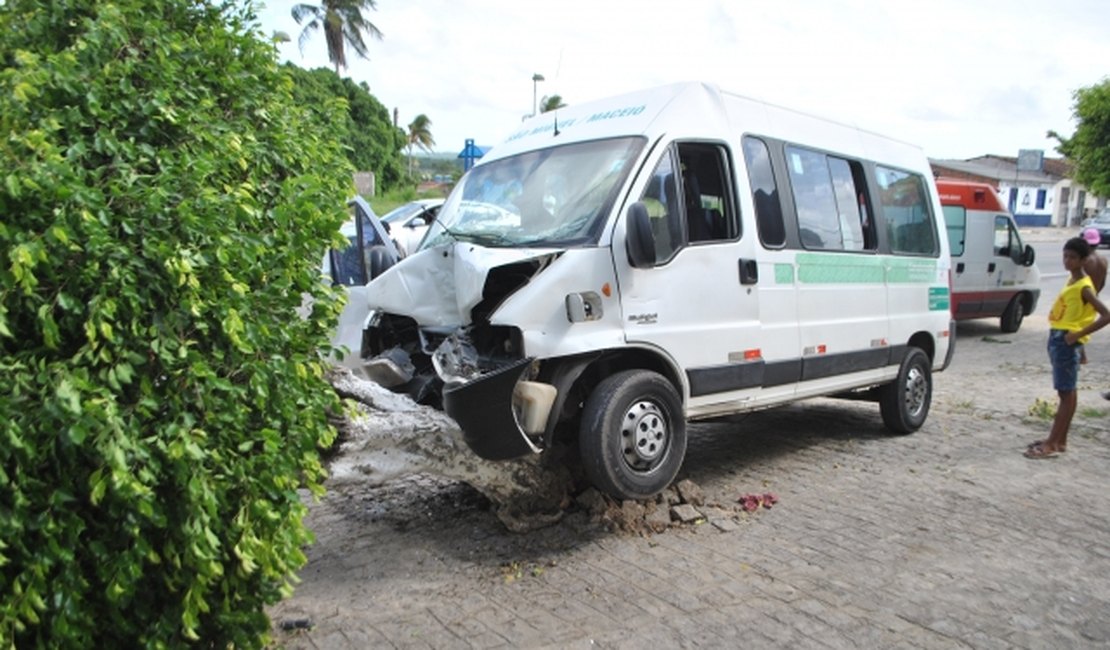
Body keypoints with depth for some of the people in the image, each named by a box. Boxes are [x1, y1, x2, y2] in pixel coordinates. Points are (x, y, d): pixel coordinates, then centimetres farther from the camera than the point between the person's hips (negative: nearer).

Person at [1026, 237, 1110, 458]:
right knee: (1067, 392, 13)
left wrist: (1078, 334, -20)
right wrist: (1056, 336, 13)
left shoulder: (1084, 286, -14)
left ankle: (1052, 444, -3)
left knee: (1066, 393, -4)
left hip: (1067, 341, -9)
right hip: (1056, 337, 9)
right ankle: (1060, 440, 20)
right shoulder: (1071, 280, 12)